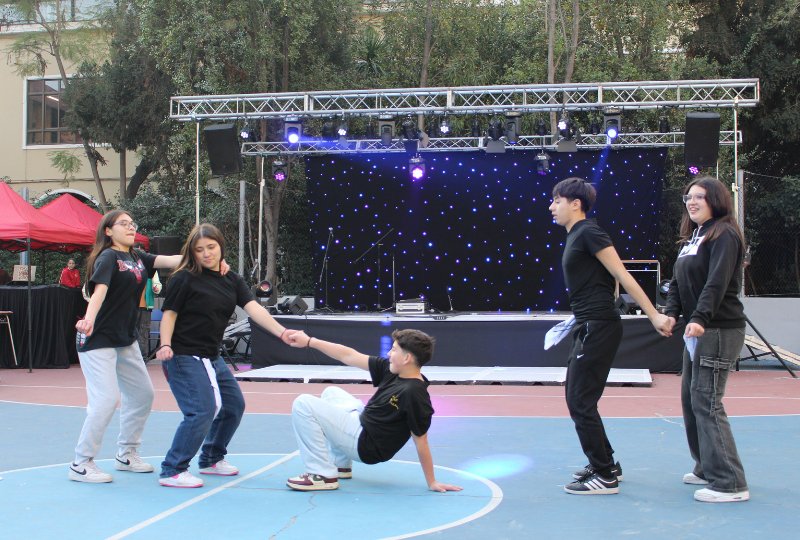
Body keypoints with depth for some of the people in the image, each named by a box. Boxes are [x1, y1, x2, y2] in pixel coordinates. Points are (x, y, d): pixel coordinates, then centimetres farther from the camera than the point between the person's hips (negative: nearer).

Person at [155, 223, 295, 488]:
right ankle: (172, 471, -6)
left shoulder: (232, 280, 7)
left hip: (212, 358, 8)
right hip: (184, 357, -8)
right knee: (202, 411, -18)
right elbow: (169, 314, -9)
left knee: (234, 406, 17)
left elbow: (254, 309, -5)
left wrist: (281, 332, -19)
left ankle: (211, 460, 34)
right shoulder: (184, 278, -9)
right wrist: (165, 345, -26)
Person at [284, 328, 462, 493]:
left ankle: (323, 475, -8)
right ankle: (341, 465, 25)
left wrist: (432, 482, -14)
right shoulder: (390, 370, -3)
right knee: (331, 393, 31)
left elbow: (421, 441, -21)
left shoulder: (414, 393, -28)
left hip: (365, 444, -9)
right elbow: (349, 356, 2)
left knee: (303, 404, -12)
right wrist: (309, 341, 3)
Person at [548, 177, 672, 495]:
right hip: (588, 328, 10)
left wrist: (654, 316, -17)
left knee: (581, 403, -5)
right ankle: (606, 465, 27)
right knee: (576, 399, 16)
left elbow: (623, 276, -15)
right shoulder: (575, 236, 16)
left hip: (598, 327, -10)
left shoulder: (589, 233, -12)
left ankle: (605, 478, 4)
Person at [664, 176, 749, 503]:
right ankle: (708, 469, 26)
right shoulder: (692, 238, 18)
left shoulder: (724, 235, -10)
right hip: (697, 331, 10)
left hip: (720, 330, -10)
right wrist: (671, 313, -3)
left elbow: (717, 282, -23)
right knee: (690, 398, 14)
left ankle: (730, 483, -6)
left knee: (706, 401, -11)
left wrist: (700, 318, -34)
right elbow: (678, 282, 14)